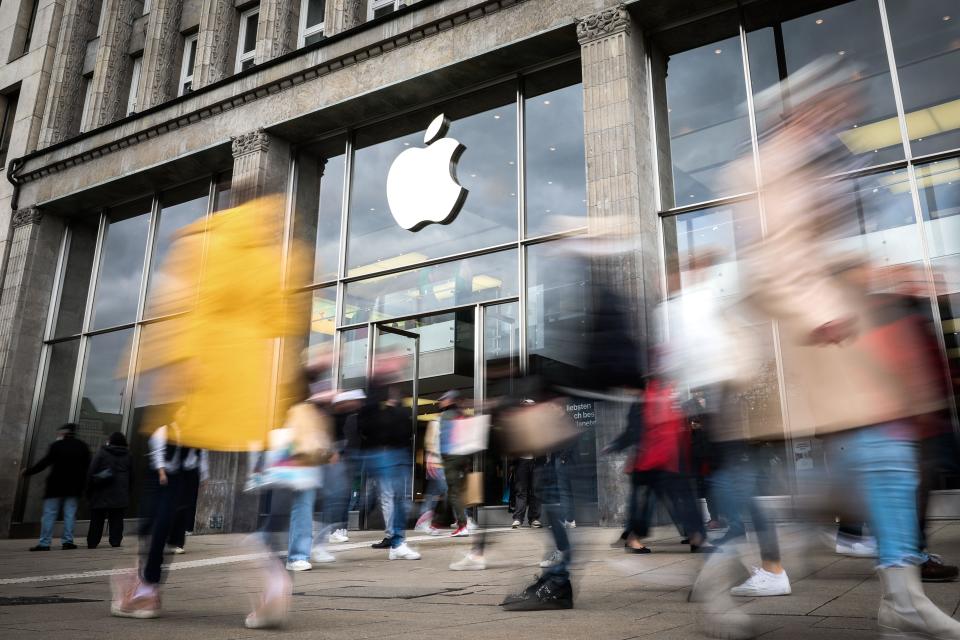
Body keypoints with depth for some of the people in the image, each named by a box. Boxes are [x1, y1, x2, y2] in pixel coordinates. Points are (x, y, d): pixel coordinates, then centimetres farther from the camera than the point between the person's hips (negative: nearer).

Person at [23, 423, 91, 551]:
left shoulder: (56, 445, -6)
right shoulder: (82, 446, 7)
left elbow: (44, 462, -7)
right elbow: (87, 467, 7)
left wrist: (28, 471, 5)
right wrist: (82, 485, 15)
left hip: (56, 485, -3)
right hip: (73, 486, 3)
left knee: (49, 513, 2)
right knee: (69, 513, 6)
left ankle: (44, 543, 0)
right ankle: (67, 541, 1)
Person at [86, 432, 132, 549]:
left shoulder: (102, 453, -1)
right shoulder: (127, 455, 9)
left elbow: (91, 473, -4)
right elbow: (131, 477, 10)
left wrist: (89, 491, 1)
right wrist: (127, 492, 15)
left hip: (101, 495, -2)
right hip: (120, 496, 2)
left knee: (97, 521, 8)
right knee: (116, 521, 4)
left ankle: (92, 544, 11)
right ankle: (116, 543, -2)